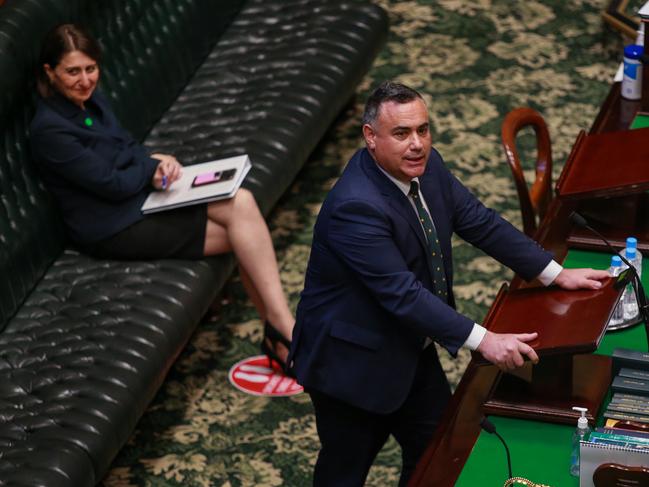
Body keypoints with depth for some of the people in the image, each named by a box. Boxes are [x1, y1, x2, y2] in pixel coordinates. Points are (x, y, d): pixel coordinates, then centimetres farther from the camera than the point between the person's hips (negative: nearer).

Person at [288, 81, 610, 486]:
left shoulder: (426, 166, -6)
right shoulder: (356, 206, -32)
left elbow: (480, 222, 3)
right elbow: (402, 293, -34)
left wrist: (557, 274, 0)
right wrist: (484, 342, -34)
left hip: (409, 348, 8)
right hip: (354, 363, -8)